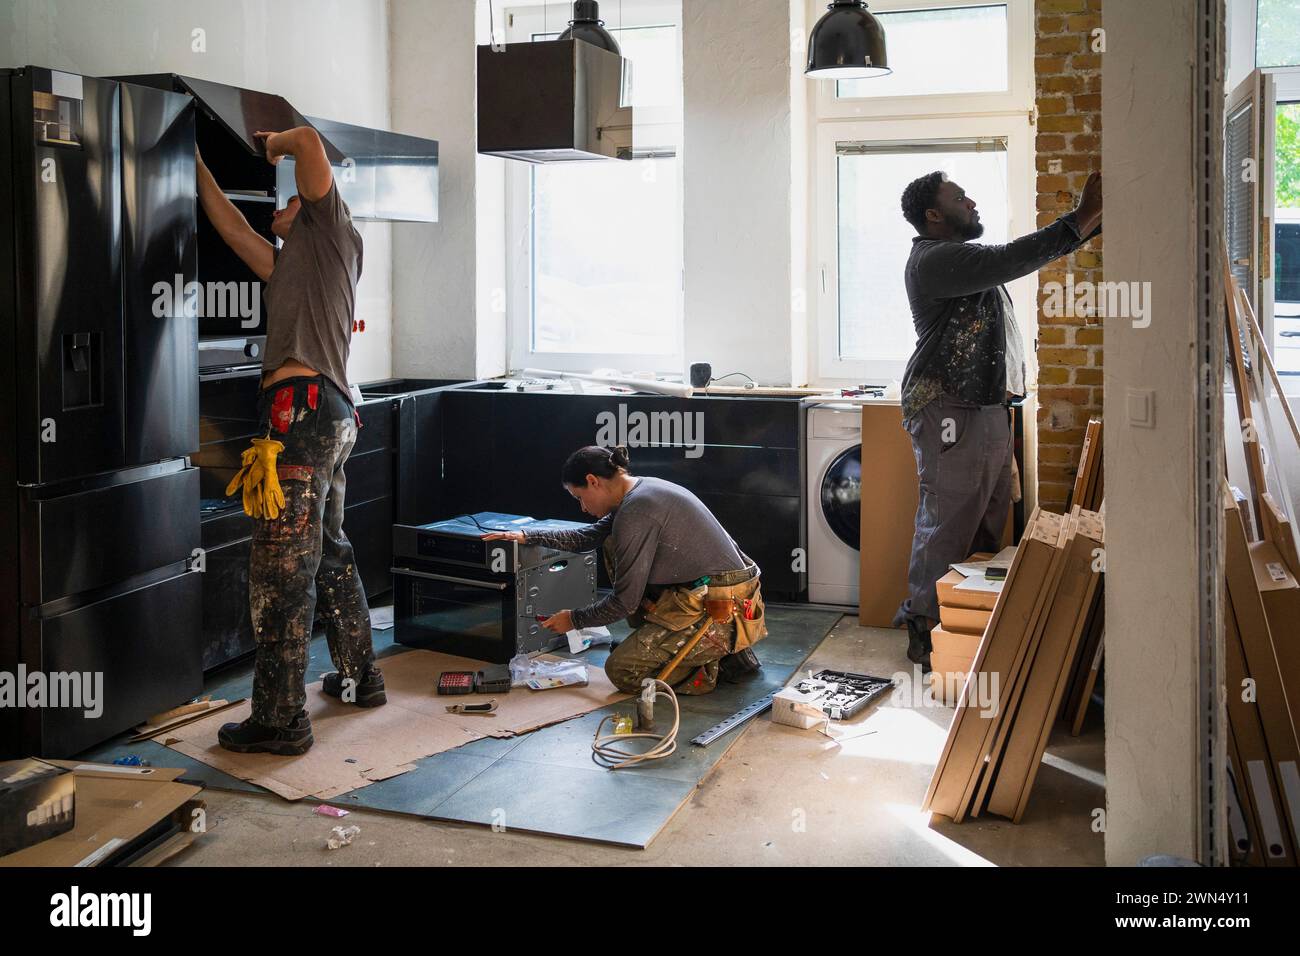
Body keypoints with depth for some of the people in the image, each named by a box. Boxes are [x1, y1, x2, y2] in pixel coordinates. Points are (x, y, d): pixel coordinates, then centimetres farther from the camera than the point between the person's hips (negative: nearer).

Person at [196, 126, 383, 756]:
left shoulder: (330, 227, 7)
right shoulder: (287, 266, 30)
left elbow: (309, 141, -3)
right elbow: (231, 227, 34)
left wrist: (270, 145, 17)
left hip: (305, 406, -10)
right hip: (331, 417, 10)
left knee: (282, 572, -9)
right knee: (329, 556, 20)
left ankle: (281, 720, -5)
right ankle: (360, 678, 33)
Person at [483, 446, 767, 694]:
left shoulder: (635, 512, -18)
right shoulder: (641, 491, 12)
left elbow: (625, 601, -13)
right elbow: (588, 537, 26)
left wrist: (574, 619, 3)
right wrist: (527, 536, 24)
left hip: (721, 612, -10)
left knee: (622, 672, -2)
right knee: (614, 547, 16)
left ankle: (720, 657, 0)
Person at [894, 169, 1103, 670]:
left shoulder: (964, 255, 21)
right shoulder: (934, 258, -12)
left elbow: (1033, 252, 24)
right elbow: (1012, 260, -24)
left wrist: (1093, 217, 14)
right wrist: (1083, 217, -21)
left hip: (988, 408, 10)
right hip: (949, 412, -10)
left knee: (988, 525, 11)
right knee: (947, 525, -7)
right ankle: (925, 633, 1)